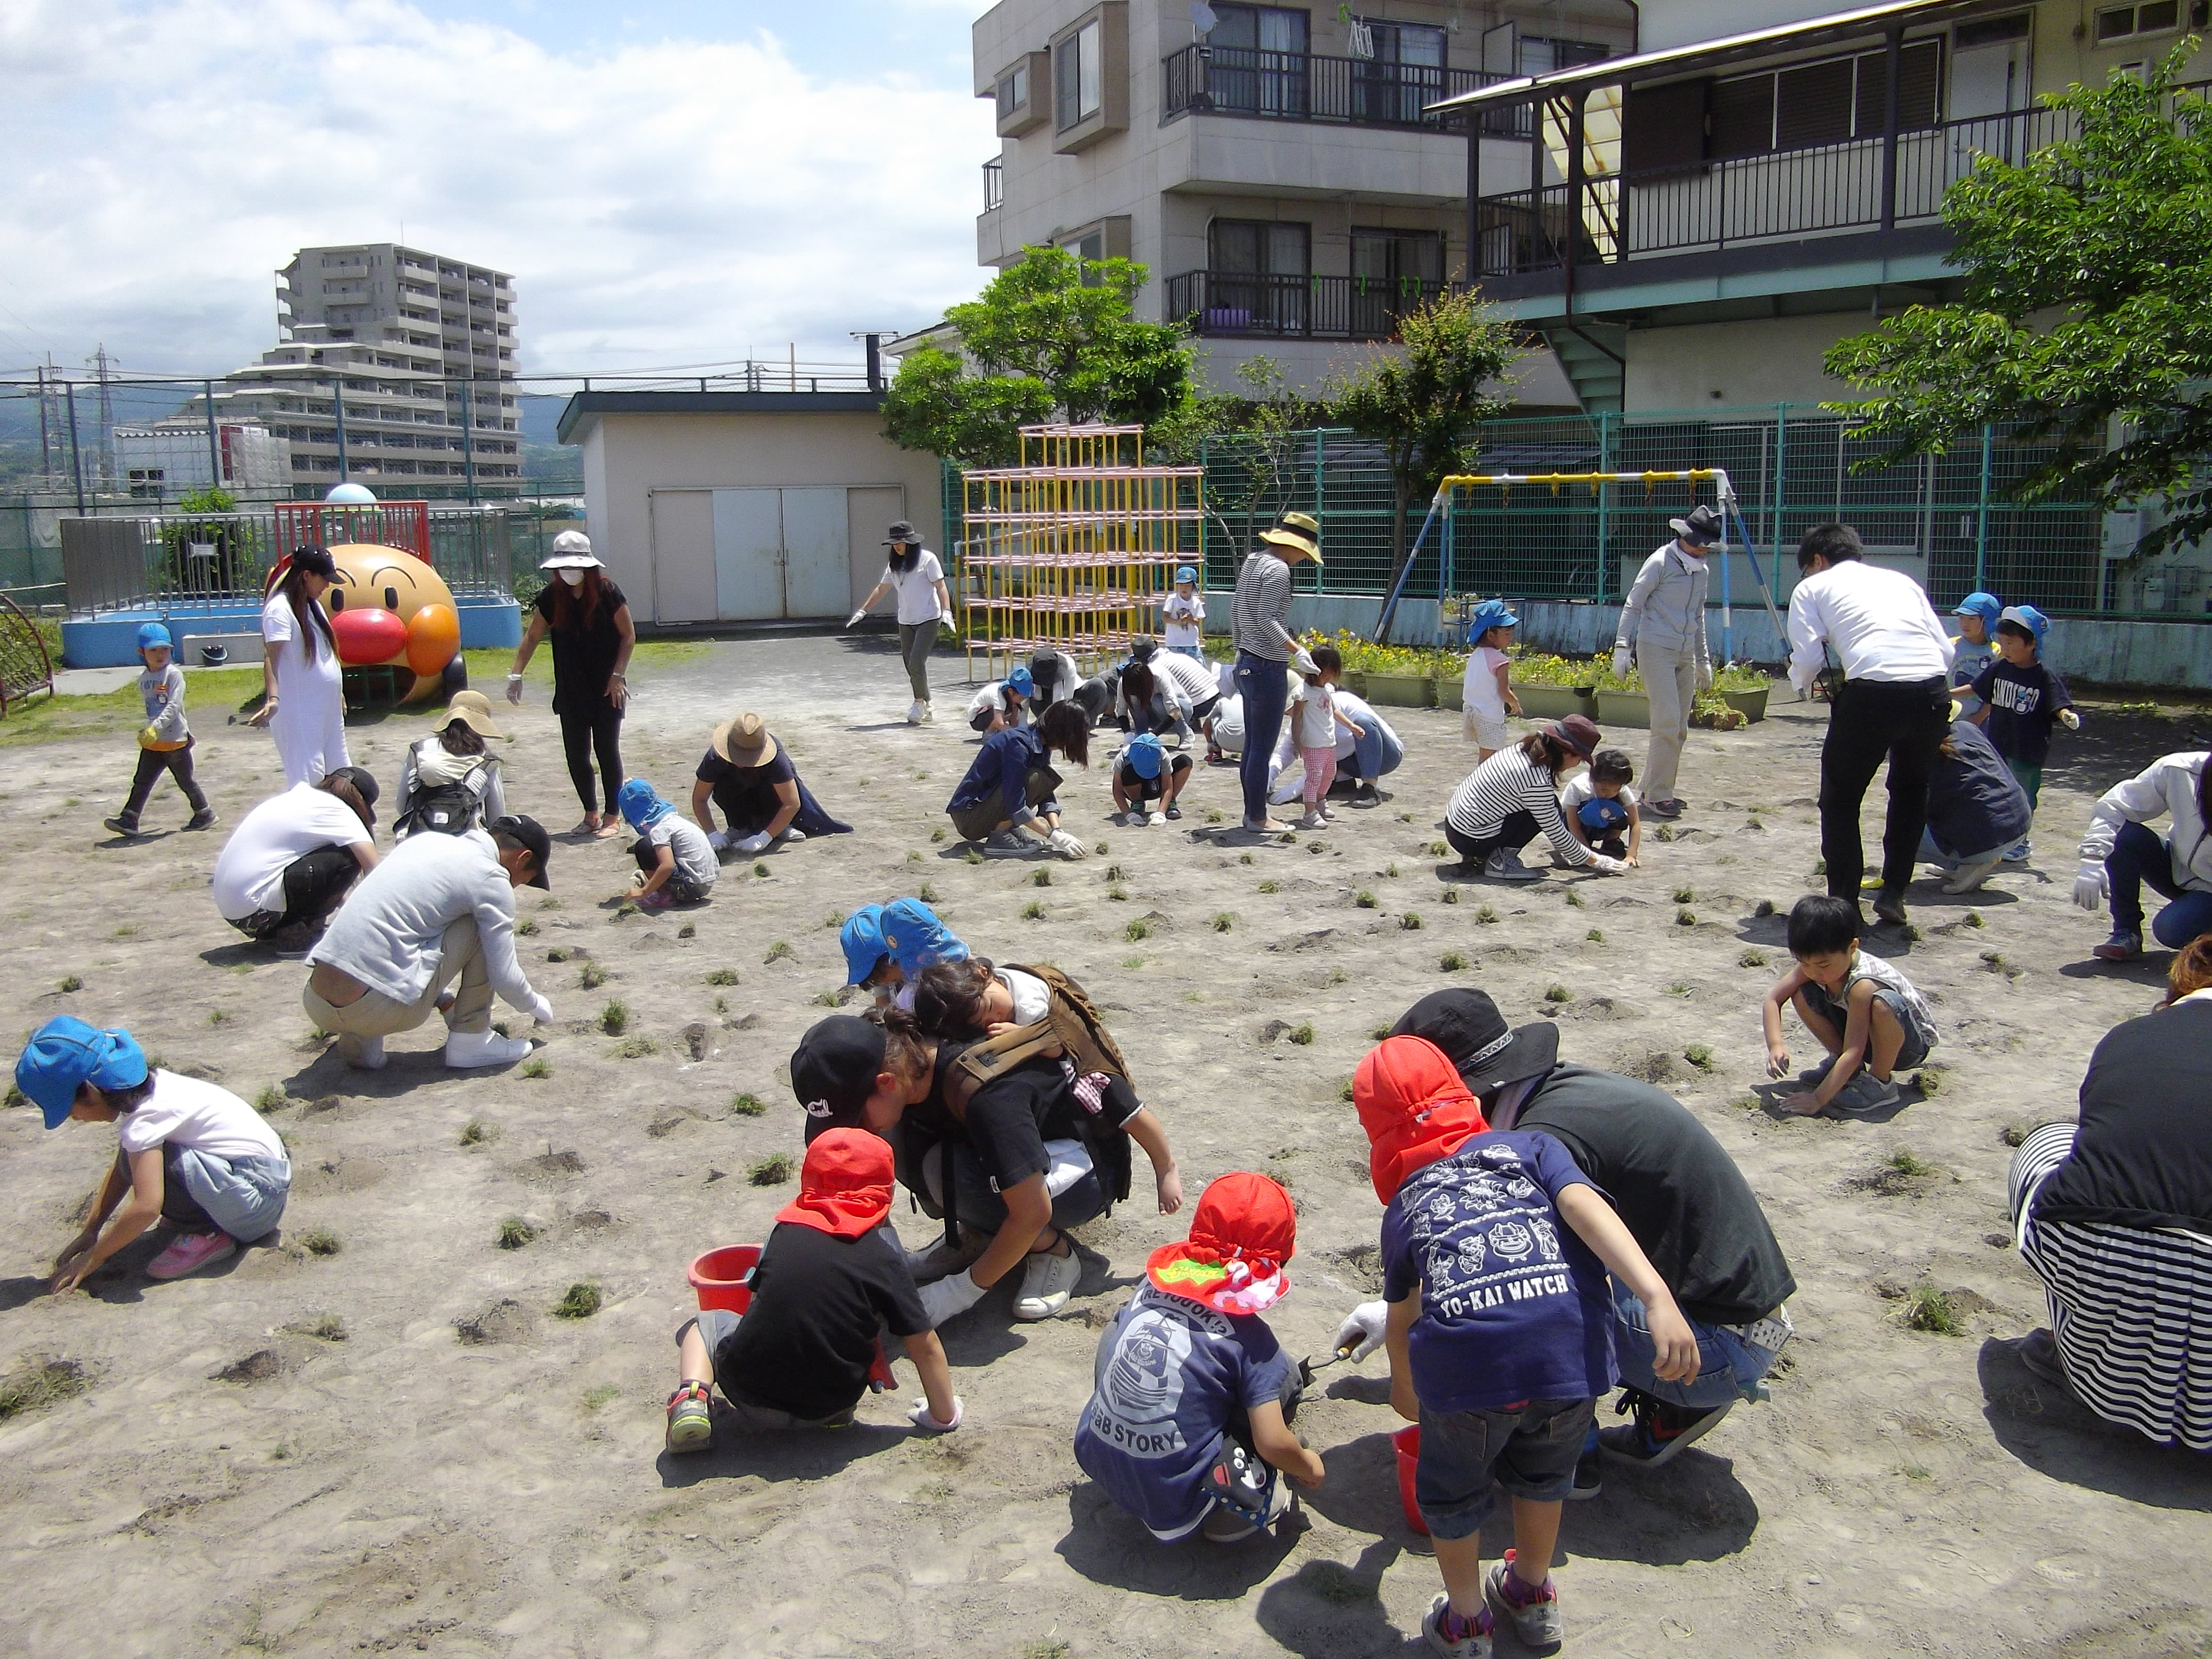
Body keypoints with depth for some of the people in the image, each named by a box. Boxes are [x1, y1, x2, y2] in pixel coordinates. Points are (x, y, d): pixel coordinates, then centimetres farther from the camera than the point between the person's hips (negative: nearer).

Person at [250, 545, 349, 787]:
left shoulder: (313, 605, 14)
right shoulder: (280, 609, -13)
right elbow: (272, 656, -24)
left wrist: (338, 694, 27)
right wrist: (273, 699, -36)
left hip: (327, 710, 9)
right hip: (299, 712, -9)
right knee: (308, 780, -11)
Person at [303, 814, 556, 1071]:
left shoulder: (425, 840, 20)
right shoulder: (491, 878, -1)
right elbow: (504, 975, -1)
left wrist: (443, 1000, 40)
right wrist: (536, 1006, 21)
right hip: (376, 1009, -7)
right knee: (483, 927, 6)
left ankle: (358, 1041, 17)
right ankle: (470, 1039, 11)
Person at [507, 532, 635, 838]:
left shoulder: (607, 593, -11)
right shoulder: (552, 597, -1)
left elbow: (629, 635, -4)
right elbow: (532, 637, 6)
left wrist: (618, 676, -9)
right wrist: (515, 675, -1)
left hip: (606, 689, -4)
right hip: (571, 692, 4)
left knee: (607, 751, 1)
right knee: (576, 755, 6)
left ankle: (613, 817, 11)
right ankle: (591, 815, 20)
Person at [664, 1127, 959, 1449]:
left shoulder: (784, 1231, 1)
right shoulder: (886, 1259, -5)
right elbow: (924, 1347, -5)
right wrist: (945, 1416, 8)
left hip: (748, 1390, -1)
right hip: (831, 1406, 1)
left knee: (705, 1324, 27)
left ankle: (693, 1398, -1)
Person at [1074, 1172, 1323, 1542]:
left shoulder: (1152, 1285, 2)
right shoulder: (1250, 1337, -12)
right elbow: (1272, 1442, -13)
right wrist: (1309, 1467, 9)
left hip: (1098, 1463, 5)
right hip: (1175, 1503, -4)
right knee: (1282, 1377, 2)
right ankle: (1229, 1510, 6)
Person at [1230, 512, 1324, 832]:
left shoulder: (1253, 561, 12)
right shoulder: (1278, 569, -16)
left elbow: (1235, 611, 19)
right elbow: (1266, 621, -23)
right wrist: (1297, 651, -25)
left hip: (1247, 664, 10)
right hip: (1268, 668, -10)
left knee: (1252, 745, 15)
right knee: (1263, 748, -2)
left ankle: (1251, 811, 21)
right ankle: (1258, 817, 4)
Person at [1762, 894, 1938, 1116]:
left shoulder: (1863, 986, -35)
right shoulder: (1814, 965, -16)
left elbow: (1854, 1052, -36)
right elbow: (1772, 1000, -10)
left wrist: (1818, 1099, -38)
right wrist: (1775, 1045, -27)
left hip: (1912, 1044, -6)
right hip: (1860, 1036, 6)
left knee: (1884, 1003, -39)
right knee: (1802, 995, -13)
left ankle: (1879, 1083, -17)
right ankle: (1839, 1061, 5)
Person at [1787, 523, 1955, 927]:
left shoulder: (1812, 587, 17)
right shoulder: (1900, 580, 28)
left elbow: (1808, 659, 4)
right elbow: (1945, 650, 19)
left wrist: (1804, 683, 25)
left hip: (1872, 691, -4)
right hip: (1932, 689, 4)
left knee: (1840, 798, 16)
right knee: (1911, 790, 28)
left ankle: (1843, 903, 16)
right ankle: (1893, 894, 25)